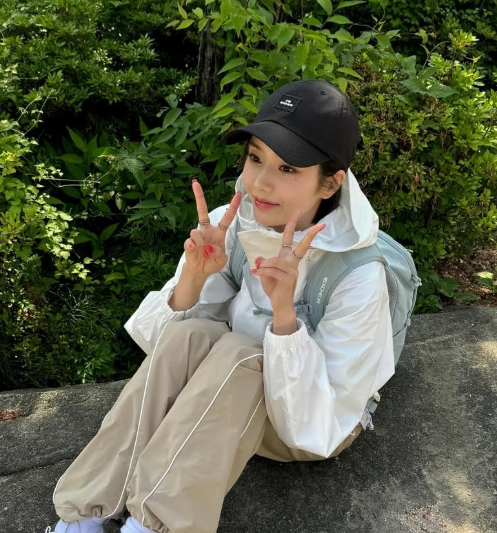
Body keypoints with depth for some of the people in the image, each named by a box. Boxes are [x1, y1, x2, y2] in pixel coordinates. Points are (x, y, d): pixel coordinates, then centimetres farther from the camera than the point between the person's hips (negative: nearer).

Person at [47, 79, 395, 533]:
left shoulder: (359, 277, -27)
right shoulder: (234, 225, -15)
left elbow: (317, 424, -27)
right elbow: (160, 340, -10)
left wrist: (284, 312, -40)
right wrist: (193, 278, -31)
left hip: (322, 424, -3)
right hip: (230, 397, 4)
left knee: (236, 354, -33)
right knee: (188, 335, -27)